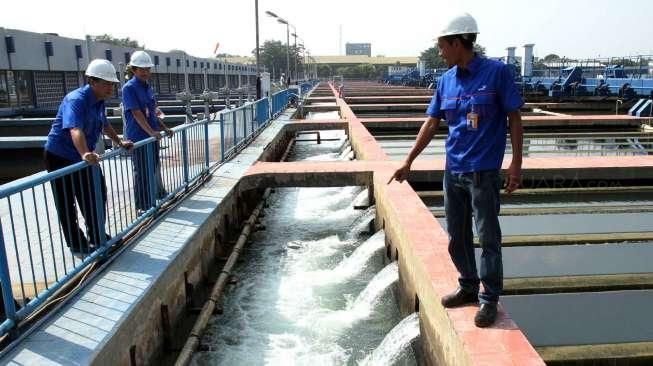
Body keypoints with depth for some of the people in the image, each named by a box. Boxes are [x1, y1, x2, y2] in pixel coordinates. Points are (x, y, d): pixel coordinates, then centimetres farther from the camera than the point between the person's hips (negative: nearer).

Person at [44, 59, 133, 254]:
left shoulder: (99, 101, 1)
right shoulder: (76, 100, -26)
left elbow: (104, 125, 21)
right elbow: (75, 129, -44)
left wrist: (119, 142, 22)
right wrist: (85, 154, -59)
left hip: (85, 157, 9)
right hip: (60, 157, -9)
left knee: (97, 195, 15)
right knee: (66, 204, 3)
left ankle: (97, 238, 29)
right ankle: (76, 244, 15)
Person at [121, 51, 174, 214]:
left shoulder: (147, 86, 11)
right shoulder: (129, 88, -12)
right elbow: (137, 113, -20)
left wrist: (164, 128, 13)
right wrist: (151, 132, -27)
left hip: (152, 135, 7)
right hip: (138, 137, -7)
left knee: (154, 167, 22)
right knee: (142, 172, 0)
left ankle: (159, 193, 40)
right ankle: (142, 206, 11)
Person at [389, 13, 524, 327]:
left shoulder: (497, 72, -7)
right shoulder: (446, 80, 8)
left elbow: (514, 118, -4)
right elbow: (431, 124, 11)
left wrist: (516, 164, -9)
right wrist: (408, 161, 10)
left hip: (484, 172, -5)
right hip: (453, 171, 6)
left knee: (488, 237, 2)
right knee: (456, 237, 13)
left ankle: (490, 298, 17)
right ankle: (468, 287, 31)